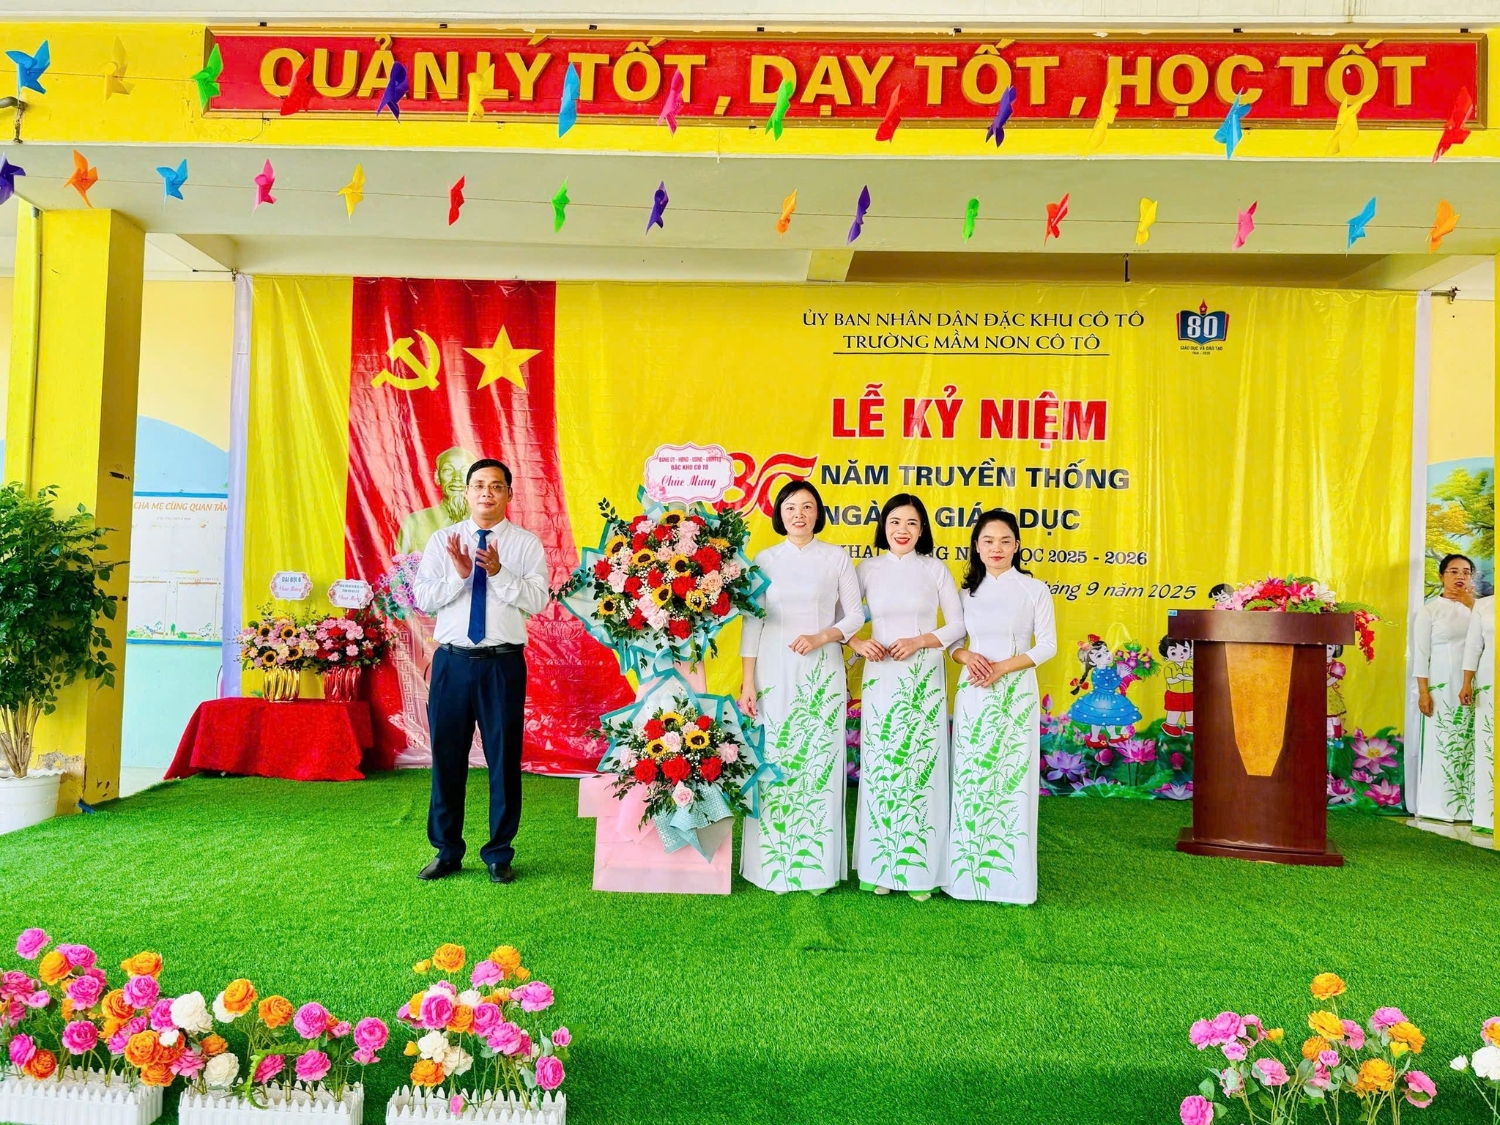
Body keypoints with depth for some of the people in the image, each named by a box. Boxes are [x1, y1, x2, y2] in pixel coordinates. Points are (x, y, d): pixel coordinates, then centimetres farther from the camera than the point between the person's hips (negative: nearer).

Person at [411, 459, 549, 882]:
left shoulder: (527, 543, 2)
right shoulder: (442, 540, 7)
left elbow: (538, 600, -9)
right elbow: (422, 599, -1)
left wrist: (498, 572, -21)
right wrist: (459, 574, -16)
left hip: (504, 663, -1)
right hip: (452, 660, 2)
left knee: (504, 757, 6)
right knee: (447, 755, 9)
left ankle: (499, 853, 22)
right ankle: (447, 851, 25)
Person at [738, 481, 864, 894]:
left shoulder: (837, 558, 5)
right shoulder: (765, 559, 7)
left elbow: (855, 615, 5)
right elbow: (752, 622, 5)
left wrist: (821, 638, -13)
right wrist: (747, 682, 0)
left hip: (822, 673, -1)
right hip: (774, 672, 1)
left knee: (819, 762, -1)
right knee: (774, 763, 0)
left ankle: (816, 865, 6)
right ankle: (773, 863, 9)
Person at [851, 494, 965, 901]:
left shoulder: (935, 569, 3)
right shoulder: (868, 569, 6)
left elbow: (958, 624, 2)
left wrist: (919, 641, -11)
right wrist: (857, 644, -10)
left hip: (924, 678, -1)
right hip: (882, 679, 1)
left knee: (922, 765, -1)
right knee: (879, 766, 2)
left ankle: (921, 869, 9)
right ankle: (880, 867, 12)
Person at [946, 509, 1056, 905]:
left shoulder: (1034, 589, 0)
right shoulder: (967, 590, 9)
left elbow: (1047, 645, -3)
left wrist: (1003, 668, -14)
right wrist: (966, 656, -11)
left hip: (1016, 693, -3)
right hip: (973, 692, 3)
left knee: (1013, 780, -1)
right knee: (970, 780, 3)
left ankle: (1010, 876, 8)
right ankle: (968, 872, 11)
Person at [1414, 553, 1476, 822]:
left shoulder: (1474, 608, 13)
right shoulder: (1429, 610, 2)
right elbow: (1421, 654, -3)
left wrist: (1473, 606, -5)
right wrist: (1423, 692, -10)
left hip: (1470, 687, 3)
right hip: (1441, 686, -3)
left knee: (1467, 745, 1)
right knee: (1439, 744, -3)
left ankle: (1466, 804, 7)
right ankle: (1437, 806, 2)